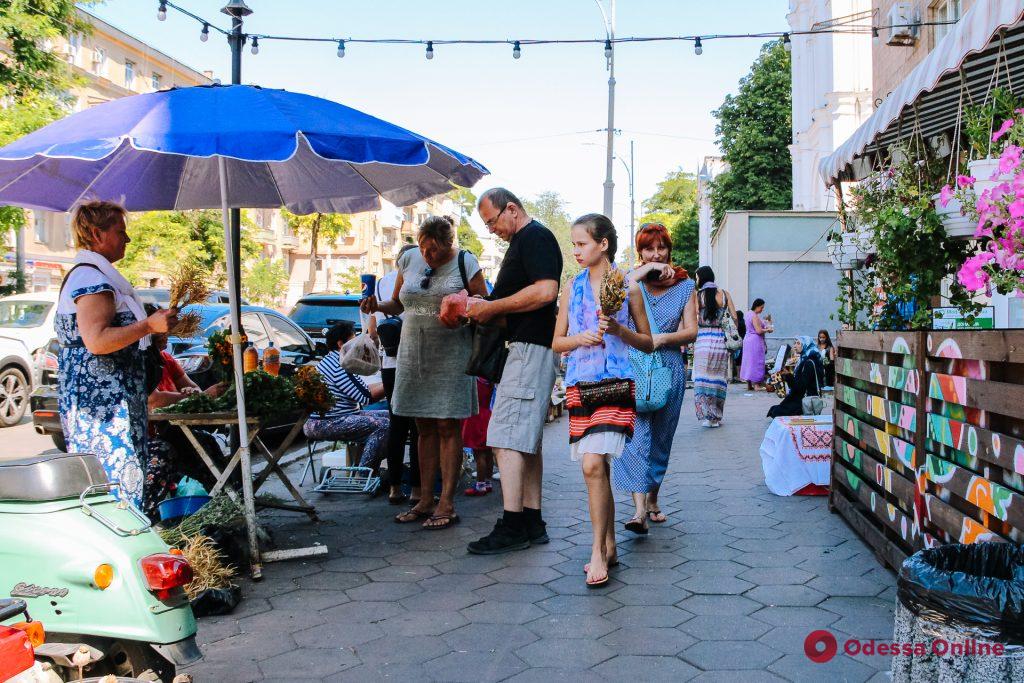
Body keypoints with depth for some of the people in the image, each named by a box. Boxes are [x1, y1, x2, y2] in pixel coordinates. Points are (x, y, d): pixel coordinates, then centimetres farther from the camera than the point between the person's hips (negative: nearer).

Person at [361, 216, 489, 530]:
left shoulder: (465, 263, -4)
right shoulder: (409, 260, 7)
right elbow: (397, 304, 16)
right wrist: (377, 305, -5)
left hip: (450, 355, -4)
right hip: (413, 354, 4)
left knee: (448, 427, -3)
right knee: (424, 428, 9)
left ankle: (447, 504, 2)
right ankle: (425, 500, 15)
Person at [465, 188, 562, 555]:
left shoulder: (536, 237, -9)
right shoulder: (520, 241, 23)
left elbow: (545, 291, -22)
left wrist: (492, 307, -15)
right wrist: (484, 311, 11)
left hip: (530, 348, -11)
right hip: (528, 348, 11)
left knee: (507, 436, -13)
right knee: (527, 440, 11)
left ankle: (511, 526, -11)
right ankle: (532, 522, 15)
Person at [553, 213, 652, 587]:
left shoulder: (627, 286, 3)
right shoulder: (573, 287, 12)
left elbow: (648, 343, 7)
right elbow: (557, 342, 15)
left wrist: (619, 330, -10)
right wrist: (580, 338, -6)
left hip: (615, 384, -4)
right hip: (580, 385, 4)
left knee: (594, 464, -16)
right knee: (599, 468, 7)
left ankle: (598, 551, -8)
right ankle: (610, 547, 19)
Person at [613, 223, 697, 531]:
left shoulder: (684, 285, 9)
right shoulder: (631, 280, 6)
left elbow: (691, 331, 1)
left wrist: (662, 338, -17)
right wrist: (642, 272, -15)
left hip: (669, 367, 2)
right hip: (633, 366, -2)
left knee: (660, 437, 10)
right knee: (635, 433, -13)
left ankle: (652, 499, 26)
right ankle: (640, 508, -18)